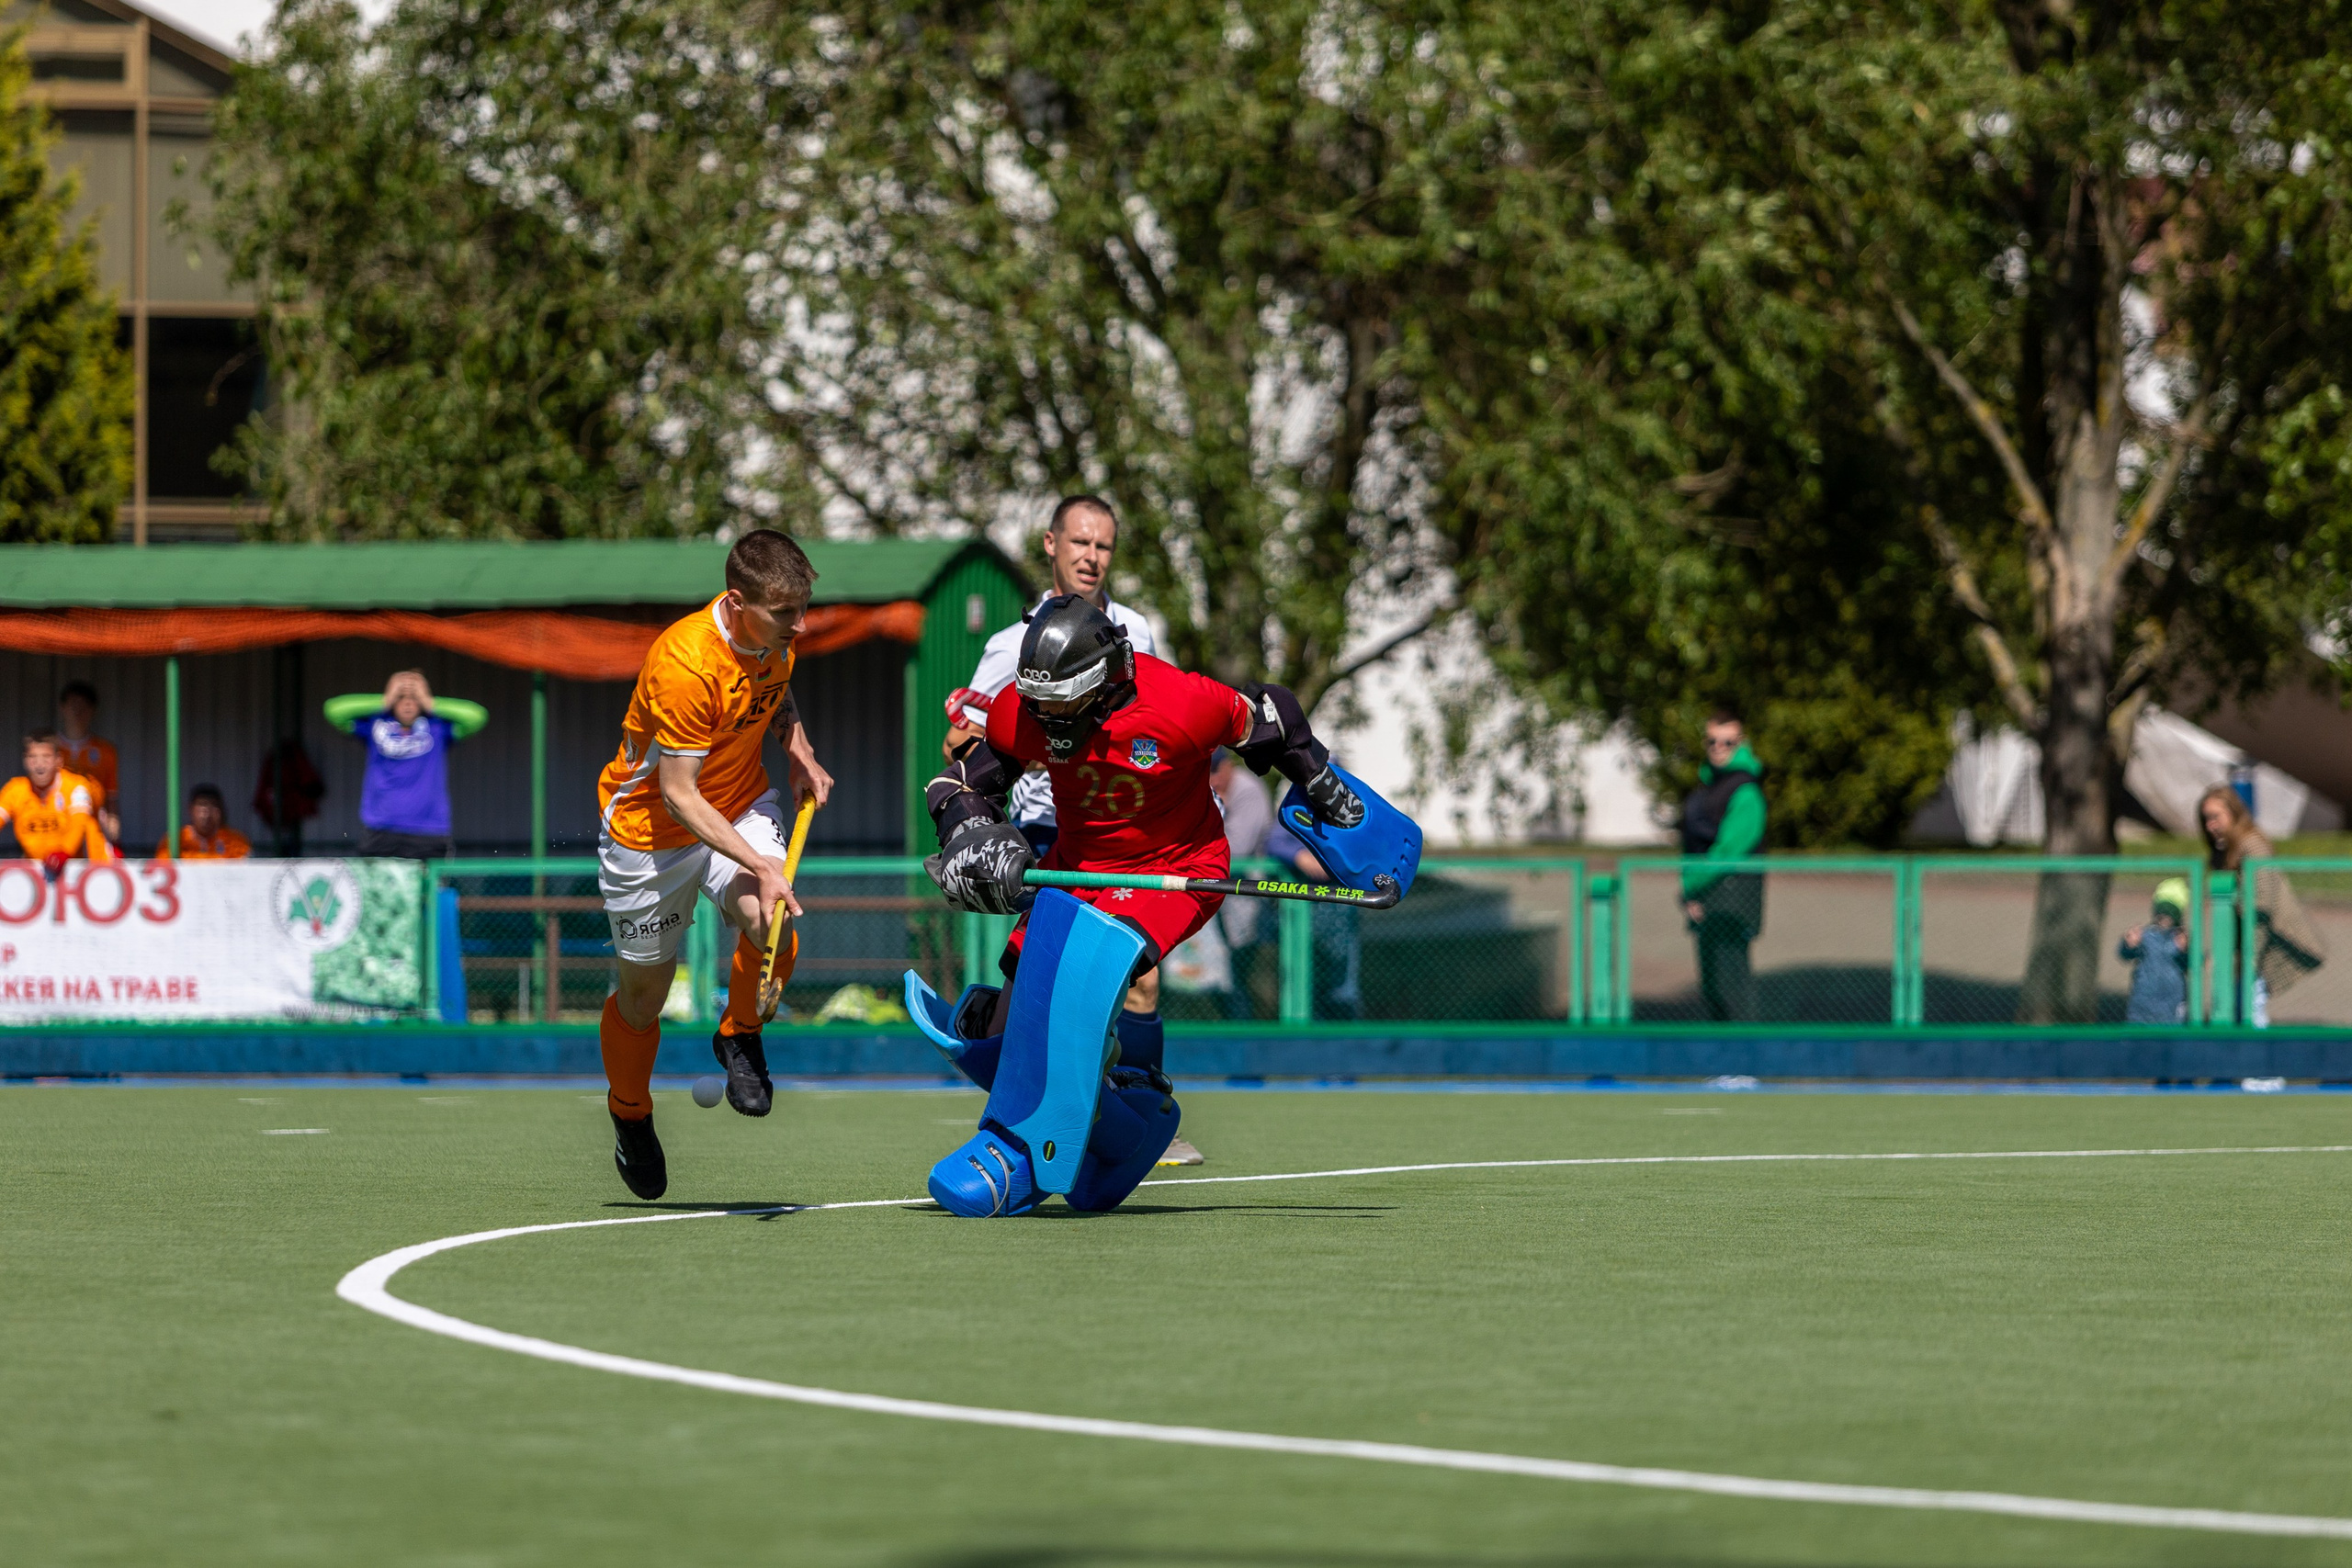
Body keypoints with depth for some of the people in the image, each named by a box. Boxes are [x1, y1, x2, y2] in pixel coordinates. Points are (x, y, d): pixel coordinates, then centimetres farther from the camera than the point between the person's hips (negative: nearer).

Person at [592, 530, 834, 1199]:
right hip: (650, 828, -5)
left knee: (772, 928, -26)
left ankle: (740, 1036, 4)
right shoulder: (685, 665, -33)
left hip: (741, 805, 5)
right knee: (643, 992, 9)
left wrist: (800, 753, -1)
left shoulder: (775, 635, -11)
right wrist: (758, 866, -37)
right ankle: (630, 1116, 38)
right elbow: (678, 794, -30)